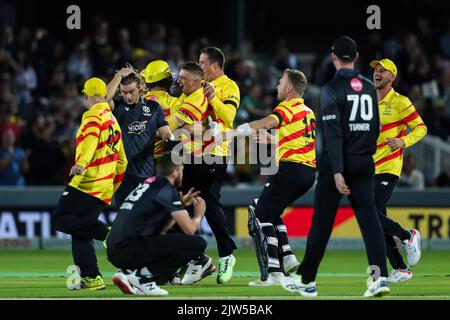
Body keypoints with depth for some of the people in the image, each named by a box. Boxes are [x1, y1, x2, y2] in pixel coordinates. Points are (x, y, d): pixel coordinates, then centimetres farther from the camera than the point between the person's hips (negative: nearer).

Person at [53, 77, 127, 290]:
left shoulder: (93, 117, -5)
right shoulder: (113, 121, 23)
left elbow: (90, 139, -26)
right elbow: (121, 162, 27)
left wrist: (81, 164, -40)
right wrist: (112, 189, 33)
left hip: (85, 183, -9)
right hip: (104, 188, 9)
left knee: (62, 220, -11)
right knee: (80, 233, 11)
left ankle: (107, 233, -22)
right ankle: (91, 278, 3)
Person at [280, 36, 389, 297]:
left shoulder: (332, 89, -9)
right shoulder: (370, 88, 9)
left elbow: (333, 133, -17)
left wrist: (337, 172, -21)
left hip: (338, 162, -4)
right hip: (364, 163, 4)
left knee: (322, 222, 5)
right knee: (369, 216, -3)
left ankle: (306, 280, 14)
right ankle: (380, 276, -19)